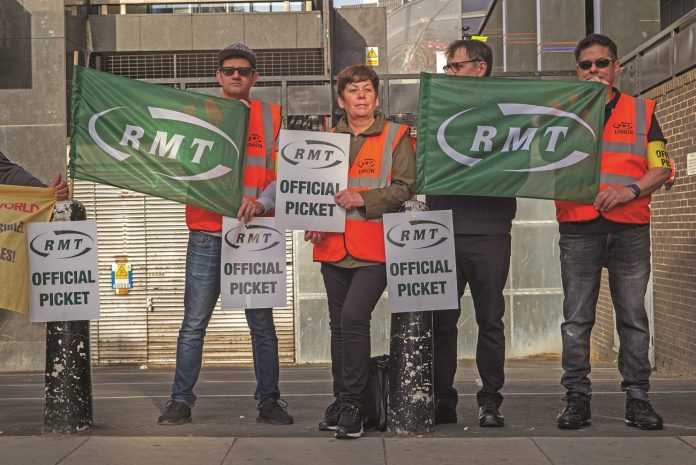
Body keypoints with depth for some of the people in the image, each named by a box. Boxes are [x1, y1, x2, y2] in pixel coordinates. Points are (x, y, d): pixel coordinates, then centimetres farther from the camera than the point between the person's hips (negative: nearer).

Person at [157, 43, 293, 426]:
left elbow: (282, 171, 1)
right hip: (207, 233, 0)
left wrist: (261, 202, -16)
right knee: (194, 323, 1)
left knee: (261, 323, 5)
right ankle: (181, 399, 8)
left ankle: (268, 399, 14)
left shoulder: (271, 117, 9)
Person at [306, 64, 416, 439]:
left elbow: (405, 187, -4)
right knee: (338, 324, 12)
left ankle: (353, 404, -7)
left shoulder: (396, 136, 3)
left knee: (353, 316, -18)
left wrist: (363, 199, -16)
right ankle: (341, 401, 24)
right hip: (334, 248, 5)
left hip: (375, 247, -5)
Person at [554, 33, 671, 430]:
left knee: (633, 316, 2)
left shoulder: (642, 111, 12)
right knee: (577, 319, 0)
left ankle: (638, 397, 9)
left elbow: (662, 168, 6)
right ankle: (577, 398, 6)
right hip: (579, 229, 0)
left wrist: (630, 190, -11)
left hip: (630, 229, 0)